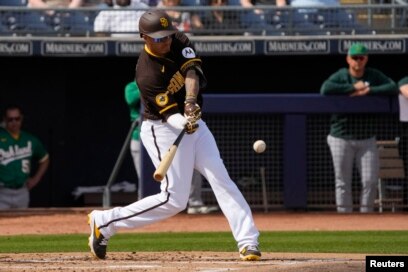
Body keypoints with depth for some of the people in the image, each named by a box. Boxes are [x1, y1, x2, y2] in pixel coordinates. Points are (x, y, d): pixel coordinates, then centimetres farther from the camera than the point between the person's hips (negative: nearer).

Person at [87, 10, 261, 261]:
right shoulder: (147, 74, -22)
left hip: (193, 123, 7)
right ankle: (104, 223, 0)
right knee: (174, 199, -10)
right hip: (163, 130, -7)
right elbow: (170, 114, -23)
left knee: (221, 180, -6)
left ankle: (248, 241, -9)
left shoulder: (180, 42, -4)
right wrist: (185, 123, -45)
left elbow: (192, 72, -19)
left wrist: (190, 103, -37)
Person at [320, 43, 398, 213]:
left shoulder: (374, 76, 5)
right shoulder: (340, 76, -4)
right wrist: (354, 87, -20)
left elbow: (393, 88, -9)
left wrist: (368, 91, -18)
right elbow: (325, 89, -23)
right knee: (343, 181, 1)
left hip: (367, 139, 2)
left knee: (371, 180, -2)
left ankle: (366, 215, 10)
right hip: (341, 139, -2)